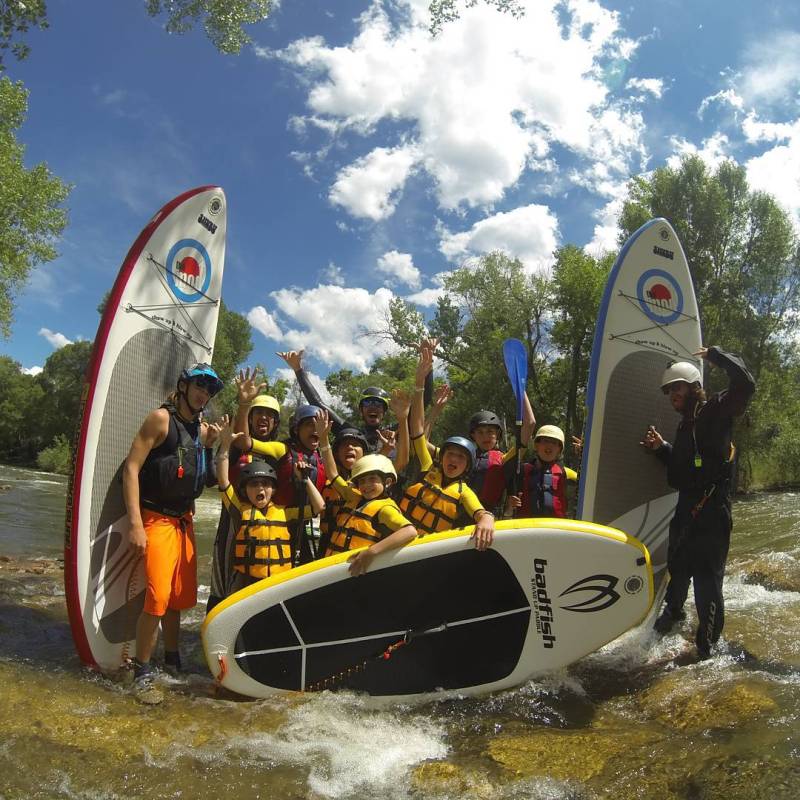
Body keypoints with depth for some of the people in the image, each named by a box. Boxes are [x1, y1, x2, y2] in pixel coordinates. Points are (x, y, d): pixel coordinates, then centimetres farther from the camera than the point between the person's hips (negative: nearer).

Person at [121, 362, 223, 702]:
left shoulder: (202, 429, 12)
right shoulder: (161, 418, -9)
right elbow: (131, 468, -14)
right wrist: (135, 524, -20)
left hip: (184, 521, 7)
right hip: (157, 520, -7)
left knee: (180, 597, 12)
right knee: (158, 597, -15)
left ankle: (172, 661, 29)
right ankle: (142, 671, 2)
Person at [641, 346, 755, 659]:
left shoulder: (716, 410, -4)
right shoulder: (684, 424, 20)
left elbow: (745, 383, -22)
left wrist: (715, 354, -11)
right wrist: (661, 447, 10)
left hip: (712, 509, -8)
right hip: (686, 507, 8)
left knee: (707, 579, -7)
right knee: (678, 568, 23)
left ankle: (706, 647, 3)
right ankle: (673, 611, 46)